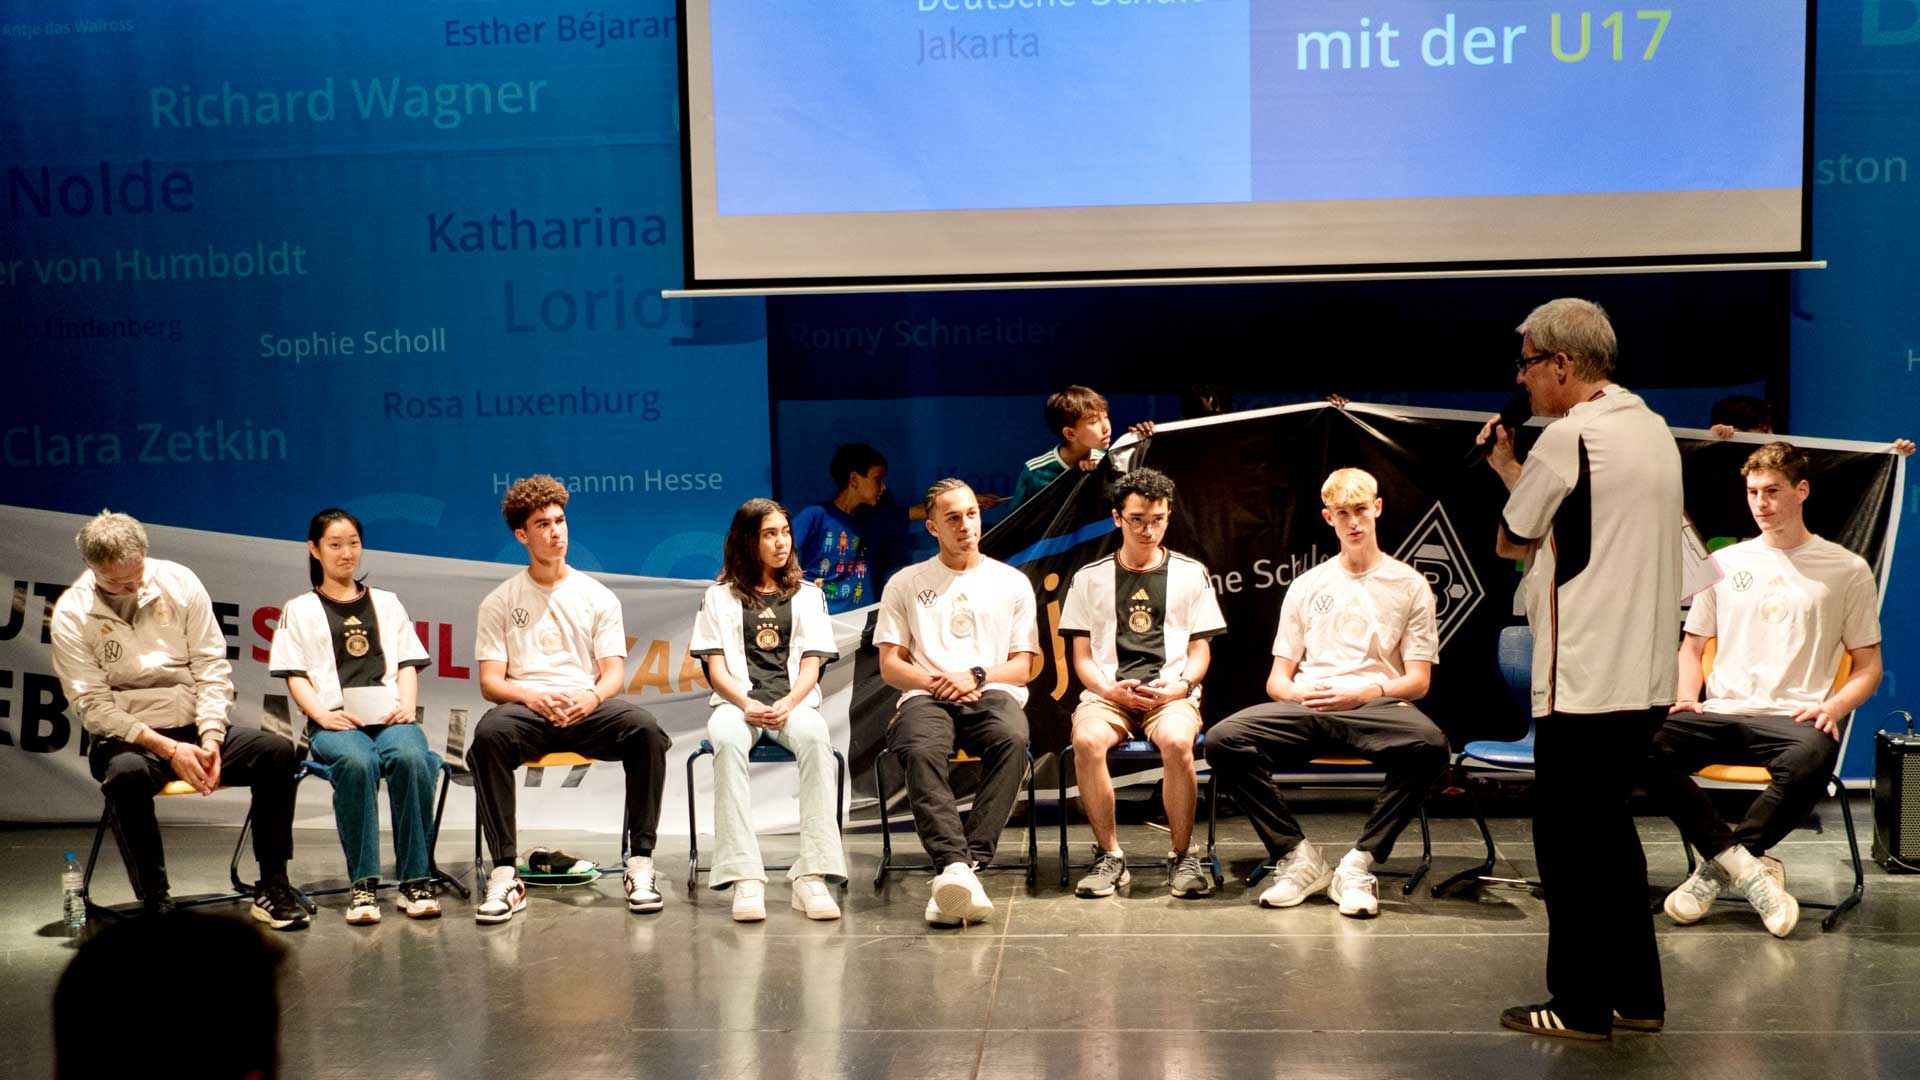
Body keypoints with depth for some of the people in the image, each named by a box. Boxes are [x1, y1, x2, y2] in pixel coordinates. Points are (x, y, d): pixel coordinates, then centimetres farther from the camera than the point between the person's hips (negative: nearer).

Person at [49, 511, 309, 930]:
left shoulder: (178, 582, -1)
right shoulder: (72, 615, -7)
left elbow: (213, 669, 0)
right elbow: (93, 706, -10)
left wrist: (210, 739, -14)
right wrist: (168, 748, -20)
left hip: (196, 728, 3)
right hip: (128, 739, -3)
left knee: (278, 750, -22)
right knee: (126, 773, -38)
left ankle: (272, 886, -12)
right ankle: (154, 901, -23)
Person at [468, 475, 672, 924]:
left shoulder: (598, 597, 15)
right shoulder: (500, 602, 12)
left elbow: (614, 672, 8)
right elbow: (490, 682, 5)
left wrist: (592, 696, -17)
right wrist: (531, 696, -18)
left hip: (588, 708, 1)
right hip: (526, 707, -1)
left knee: (645, 727, -32)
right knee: (489, 732, -36)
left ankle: (641, 862, -23)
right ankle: (504, 873, -31)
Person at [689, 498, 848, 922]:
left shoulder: (808, 595, 19)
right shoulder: (720, 597, 15)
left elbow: (811, 664, 8)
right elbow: (716, 668, 6)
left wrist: (787, 704, -13)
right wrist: (747, 705, -15)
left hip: (794, 701, 1)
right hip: (738, 701, -1)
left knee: (816, 738, -37)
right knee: (727, 741, -39)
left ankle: (812, 876, -43)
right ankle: (745, 879, -45)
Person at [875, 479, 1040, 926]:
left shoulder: (1012, 582, 20)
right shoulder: (905, 584, 19)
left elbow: (1023, 667, 14)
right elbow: (890, 666, 13)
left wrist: (976, 676, -5)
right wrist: (935, 684, -6)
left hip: (993, 693, 0)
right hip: (926, 696, 0)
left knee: (1012, 738, -37)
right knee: (920, 750, -37)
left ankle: (969, 862, -42)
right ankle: (956, 866, -49)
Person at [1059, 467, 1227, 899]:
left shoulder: (1190, 574, 12)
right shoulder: (1091, 578, 12)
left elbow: (1201, 650, 11)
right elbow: (1082, 655, 10)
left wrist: (1179, 685, -9)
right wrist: (1109, 689, -10)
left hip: (1172, 693, -1)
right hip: (1107, 692, 1)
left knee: (1177, 741, -36)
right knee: (1087, 741, -34)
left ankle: (1183, 856, -18)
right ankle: (1109, 856, -19)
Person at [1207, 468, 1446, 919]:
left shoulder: (1409, 585, 13)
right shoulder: (1306, 586, 21)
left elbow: (1418, 681, 7)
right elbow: (1277, 680, 17)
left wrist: (1363, 693, -13)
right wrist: (1300, 694, -8)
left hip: (1377, 708, -2)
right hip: (1305, 709, 2)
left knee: (1430, 744, -38)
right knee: (1223, 740, -27)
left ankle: (1358, 864, -25)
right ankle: (1299, 858, -17)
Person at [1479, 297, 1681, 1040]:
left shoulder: (1569, 436, -14)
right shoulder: (1652, 429, 12)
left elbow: (1511, 541, -2)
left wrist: (1503, 466, 14)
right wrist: (1509, 467, 18)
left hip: (1583, 680, -9)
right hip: (1643, 676, 9)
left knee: (1569, 840, 2)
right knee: (1610, 830, 18)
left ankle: (1581, 1006, 9)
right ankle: (1637, 995, 23)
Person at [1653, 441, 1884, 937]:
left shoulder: (1847, 570, 9)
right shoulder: (1724, 563, 17)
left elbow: (1868, 667, 11)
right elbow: (1692, 647, 22)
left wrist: (1832, 708, -9)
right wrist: (1687, 696, 1)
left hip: (1792, 719, -2)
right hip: (1721, 713, 2)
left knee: (1814, 755, -39)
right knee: (1649, 743, -30)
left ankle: (1718, 868, -22)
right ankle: (1746, 865, -24)